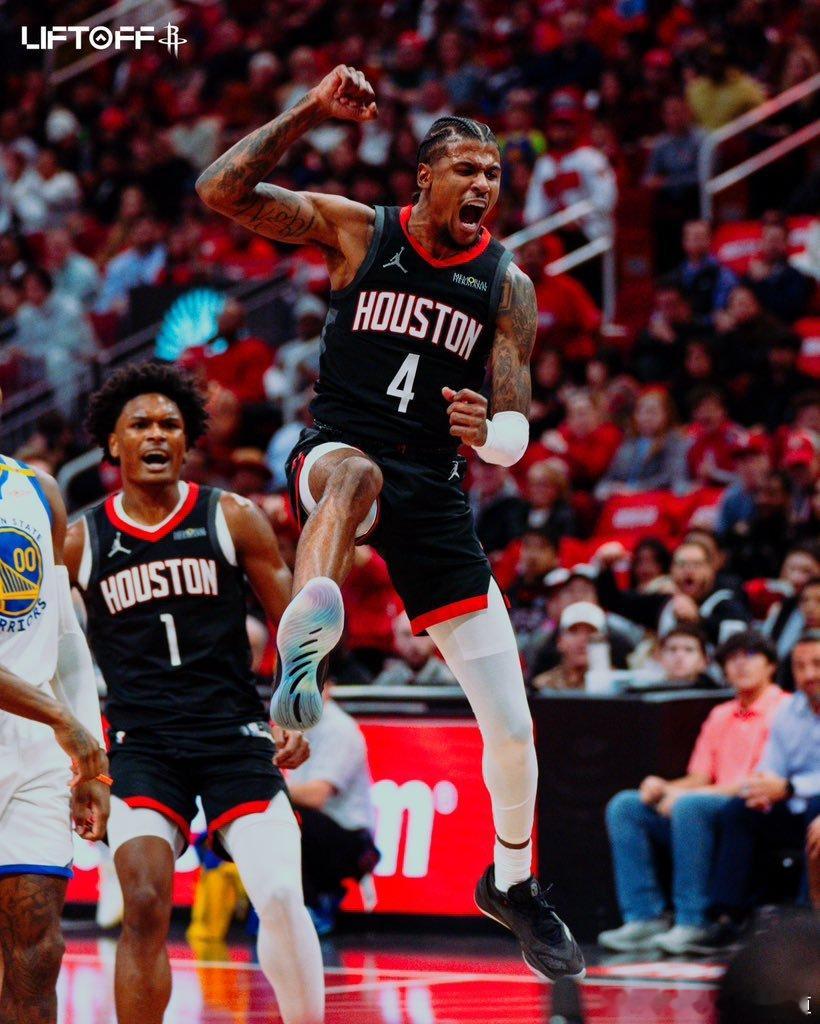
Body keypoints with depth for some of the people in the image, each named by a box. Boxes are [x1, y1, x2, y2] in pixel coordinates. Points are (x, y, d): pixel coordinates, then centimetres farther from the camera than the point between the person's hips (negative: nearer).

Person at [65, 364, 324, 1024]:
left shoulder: (233, 519, 6)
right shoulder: (81, 541, 7)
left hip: (235, 734, 0)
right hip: (140, 743, 0)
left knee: (282, 896, -14)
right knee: (145, 907, -16)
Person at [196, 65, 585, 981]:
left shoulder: (507, 284, 4)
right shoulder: (355, 231, 0)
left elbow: (515, 433, 0)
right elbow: (221, 191, -9)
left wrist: (490, 435, -24)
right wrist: (311, 112, -16)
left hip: (432, 490, 3)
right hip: (335, 455, -3)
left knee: (511, 724, 2)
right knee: (355, 470, -44)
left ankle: (513, 880, 27)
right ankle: (305, 641, -62)